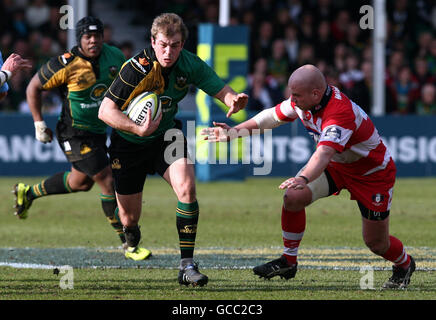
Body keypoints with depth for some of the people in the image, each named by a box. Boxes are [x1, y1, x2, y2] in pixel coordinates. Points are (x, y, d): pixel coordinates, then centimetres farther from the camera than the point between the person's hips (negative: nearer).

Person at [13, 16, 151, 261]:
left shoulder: (114, 57, -4)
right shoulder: (67, 64, -19)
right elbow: (34, 87, -6)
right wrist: (39, 124, -6)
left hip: (99, 130, 8)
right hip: (75, 135, -8)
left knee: (81, 182, 25)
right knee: (109, 183, -12)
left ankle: (28, 193, 47)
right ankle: (128, 244, -3)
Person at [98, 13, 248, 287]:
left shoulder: (190, 65, -17)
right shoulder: (137, 68, -29)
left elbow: (223, 92, -16)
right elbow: (105, 111, -30)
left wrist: (235, 101, -41)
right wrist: (139, 129, -45)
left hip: (166, 135, 2)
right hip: (129, 143, -2)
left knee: (187, 187, -25)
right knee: (129, 218, 9)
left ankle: (187, 265, -19)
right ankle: (132, 234, 50)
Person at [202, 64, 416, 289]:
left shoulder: (340, 112, -39)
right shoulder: (304, 100, -14)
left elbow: (324, 153, -53)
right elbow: (273, 116, 2)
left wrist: (303, 178, -70)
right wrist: (234, 132, -3)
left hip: (373, 173, -7)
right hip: (335, 165, 7)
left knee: (376, 243, 0)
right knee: (293, 196, -17)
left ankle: (404, 265, 34)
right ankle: (288, 261, -2)